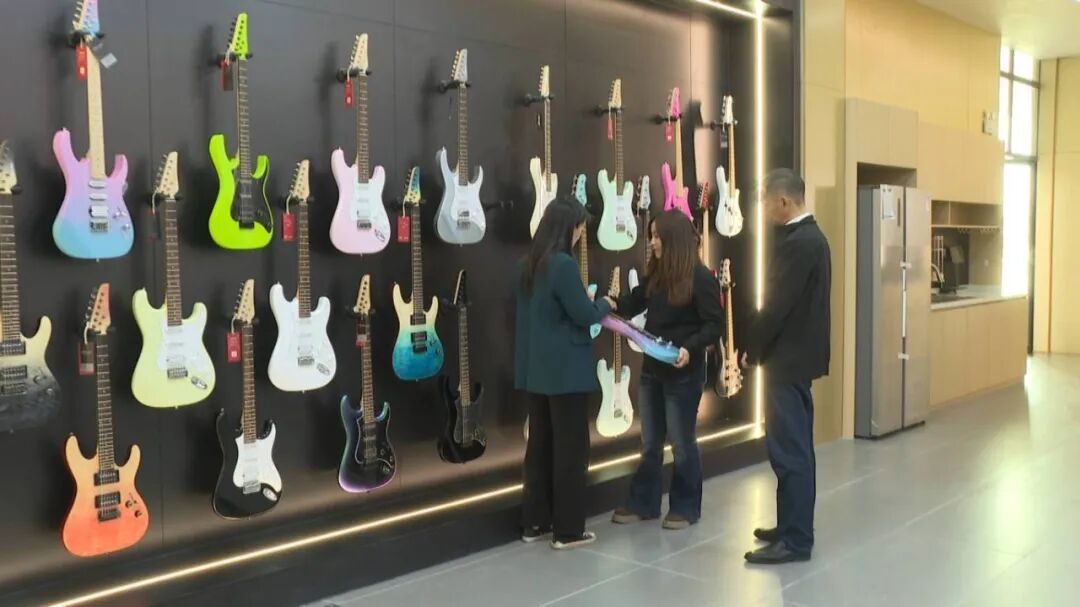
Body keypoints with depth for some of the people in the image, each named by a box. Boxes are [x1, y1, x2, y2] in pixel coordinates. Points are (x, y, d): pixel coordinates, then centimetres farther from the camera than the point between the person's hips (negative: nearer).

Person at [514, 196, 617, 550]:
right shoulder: (563, 265, -18)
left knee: (540, 444, 14)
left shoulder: (526, 266, 9)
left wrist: (589, 303, 19)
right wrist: (605, 304, 4)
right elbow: (584, 315, -16)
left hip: (534, 369, 8)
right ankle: (568, 530, 9)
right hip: (566, 370, -8)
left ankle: (535, 523, 22)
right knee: (570, 447, 1)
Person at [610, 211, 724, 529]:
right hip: (652, 369, 7)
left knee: (682, 443, 6)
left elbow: (714, 325, -15)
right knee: (650, 442, 15)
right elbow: (633, 304, 7)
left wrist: (689, 348, -28)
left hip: (683, 373, -7)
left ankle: (685, 508, 21)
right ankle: (643, 503, 26)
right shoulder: (656, 274, 5)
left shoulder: (701, 279, -15)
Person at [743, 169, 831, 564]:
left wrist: (752, 348, -8)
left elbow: (778, 305, -22)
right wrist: (760, 345, 13)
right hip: (796, 354, 11)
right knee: (794, 447, 16)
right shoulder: (808, 236, 12)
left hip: (788, 358, -11)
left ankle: (796, 540, 2)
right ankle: (792, 526, 27)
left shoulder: (798, 243, -20)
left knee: (789, 450, -5)